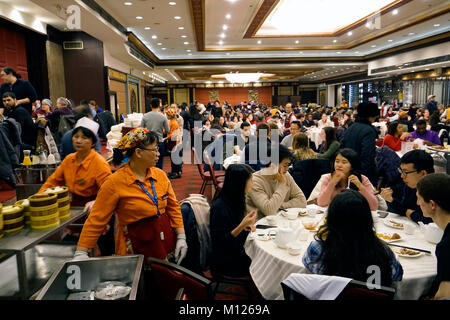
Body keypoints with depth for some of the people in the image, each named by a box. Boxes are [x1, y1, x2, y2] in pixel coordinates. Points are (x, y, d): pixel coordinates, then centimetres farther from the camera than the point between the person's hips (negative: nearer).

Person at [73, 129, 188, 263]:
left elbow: (173, 206, 6)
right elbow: (96, 219, -11)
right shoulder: (115, 182, -13)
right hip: (137, 248, -4)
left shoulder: (160, 174, 1)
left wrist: (181, 237, 1)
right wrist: (81, 253, -14)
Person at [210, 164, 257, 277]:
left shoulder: (236, 200, 4)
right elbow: (220, 241, -19)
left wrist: (246, 226, 0)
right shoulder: (220, 206, -22)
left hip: (238, 252, 8)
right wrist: (241, 226, -29)